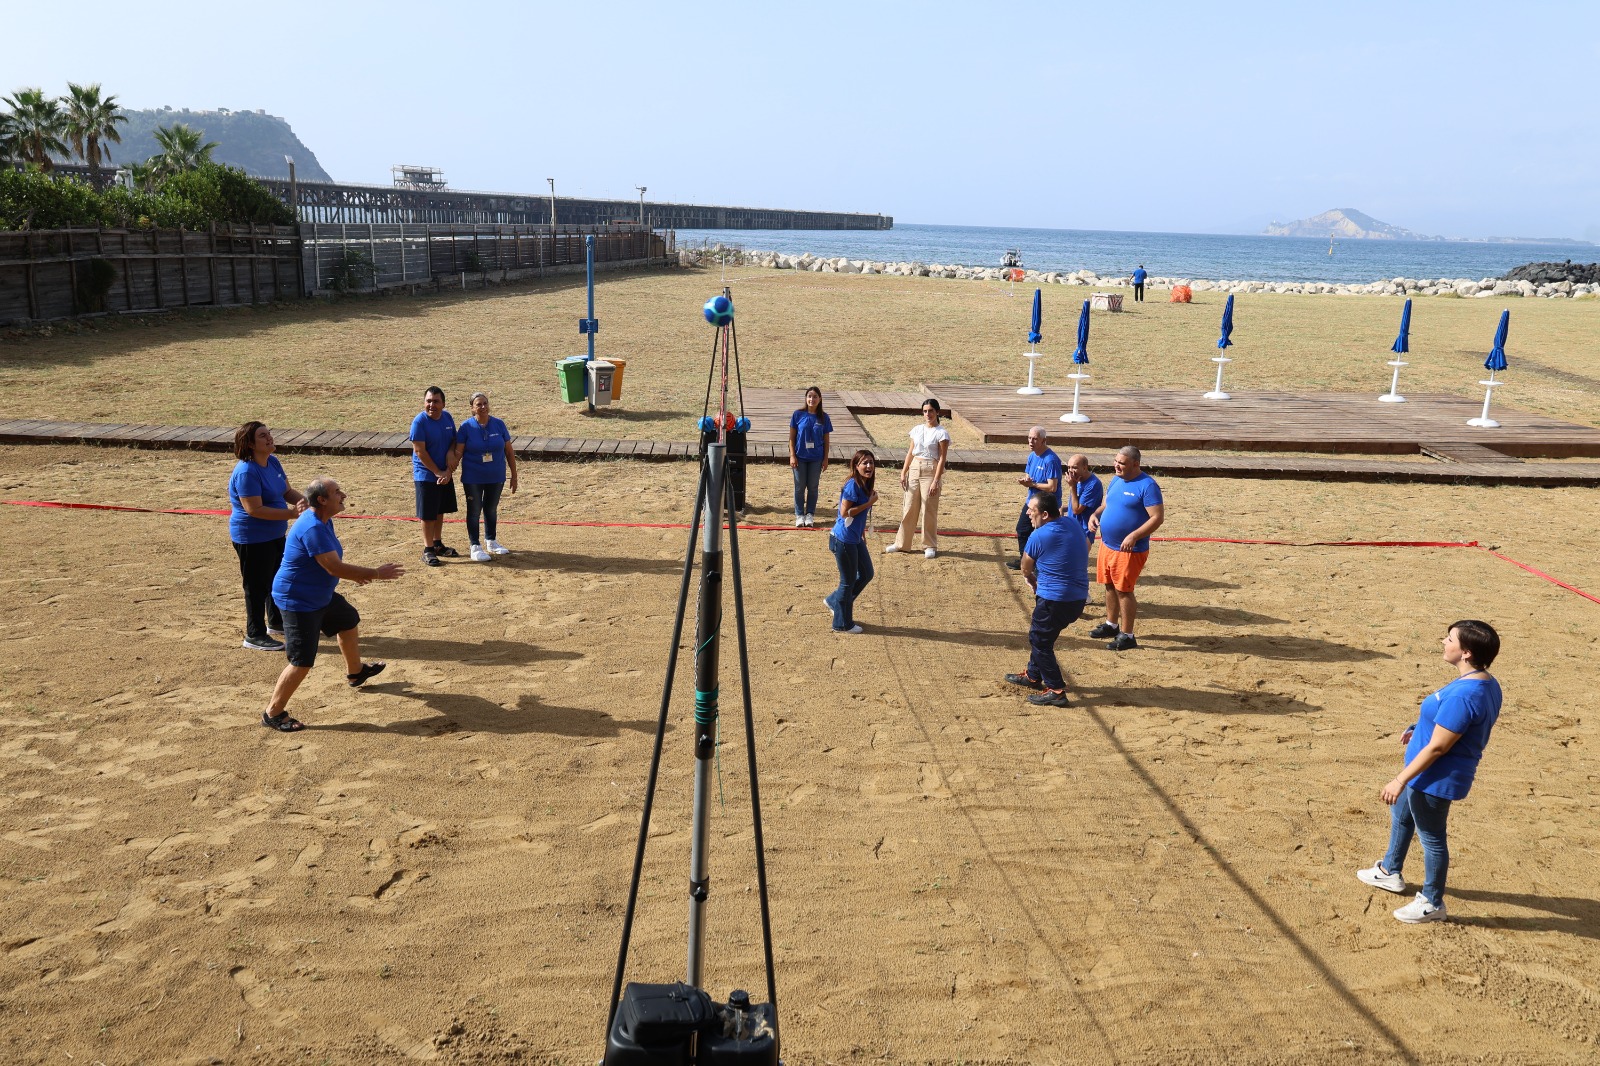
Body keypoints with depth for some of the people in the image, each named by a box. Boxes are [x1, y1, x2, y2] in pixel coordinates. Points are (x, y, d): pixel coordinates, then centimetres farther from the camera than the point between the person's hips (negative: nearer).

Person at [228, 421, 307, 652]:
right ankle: (255, 635, 14)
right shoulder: (246, 472, -25)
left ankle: (276, 622, 39)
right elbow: (254, 509, -29)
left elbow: (287, 491, 10)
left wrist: (301, 500, -13)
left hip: (275, 534, 9)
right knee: (257, 585, 2)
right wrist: (291, 513, -30)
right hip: (252, 539, -9)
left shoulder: (273, 462, 2)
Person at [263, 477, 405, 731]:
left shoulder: (323, 521, 2)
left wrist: (354, 573, 10)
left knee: (348, 621, 30)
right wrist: (376, 574, -27)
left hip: (321, 594, 11)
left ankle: (355, 672, 53)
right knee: (302, 662, -11)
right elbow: (334, 567, -32)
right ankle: (273, 714, 3)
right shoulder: (312, 528, -30)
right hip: (299, 601, -11)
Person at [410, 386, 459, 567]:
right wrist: (438, 473, -17)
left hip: (445, 474, 6)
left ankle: (438, 545, 30)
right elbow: (420, 451, -18)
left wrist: (451, 452, -13)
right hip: (426, 475, -6)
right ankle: (428, 550, 9)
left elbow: (454, 440, 10)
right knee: (428, 514, 0)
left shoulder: (447, 417, 2)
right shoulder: (419, 422, -16)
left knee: (440, 511, 16)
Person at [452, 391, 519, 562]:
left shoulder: (498, 424, -3)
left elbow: (509, 451, 2)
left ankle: (491, 541, 32)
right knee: (474, 510, 6)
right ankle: (475, 547, 14)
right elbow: (458, 453, -10)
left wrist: (514, 475, 2)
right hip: (473, 479, -3)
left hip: (496, 477, 3)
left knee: (492, 509, 16)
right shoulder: (466, 427, -10)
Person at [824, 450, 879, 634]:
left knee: (867, 574, 17)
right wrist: (870, 502, -21)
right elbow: (845, 512, -23)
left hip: (856, 539, 9)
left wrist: (862, 535, 19)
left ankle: (834, 600, 33)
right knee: (848, 581, 4)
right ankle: (843, 624, 20)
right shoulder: (852, 485, -21)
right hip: (844, 540, -9)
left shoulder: (866, 485, 7)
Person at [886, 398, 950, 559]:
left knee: (929, 510, 0)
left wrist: (936, 481, -16)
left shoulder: (941, 433, -7)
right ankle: (902, 543, 16)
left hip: (931, 471, -5)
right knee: (909, 508, 8)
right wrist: (903, 473, 6)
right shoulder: (917, 430, 9)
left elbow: (942, 458, -10)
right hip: (914, 469, 5)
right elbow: (910, 453, 13)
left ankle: (930, 546, 12)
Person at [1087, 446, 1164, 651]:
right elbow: (1105, 504, 21)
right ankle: (1111, 625, 36)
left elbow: (1158, 517, -20)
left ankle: (1127, 636, 9)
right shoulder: (1116, 480, 9)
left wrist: (1134, 536, -29)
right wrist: (1095, 515, -1)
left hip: (1129, 550, -8)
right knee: (1110, 586, 18)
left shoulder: (1147, 485, -17)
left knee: (1123, 591, -2)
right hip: (1107, 545, 8)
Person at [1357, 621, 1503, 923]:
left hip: (1436, 778, -10)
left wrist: (1401, 780, -20)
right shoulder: (1487, 684, -1)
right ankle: (1390, 872, 48)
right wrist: (1422, 729, 16)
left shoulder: (1462, 695, -32)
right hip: (1440, 772, 10)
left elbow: (1437, 747, -28)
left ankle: (1432, 903, 29)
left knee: (1431, 838, 9)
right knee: (1400, 813, 29)